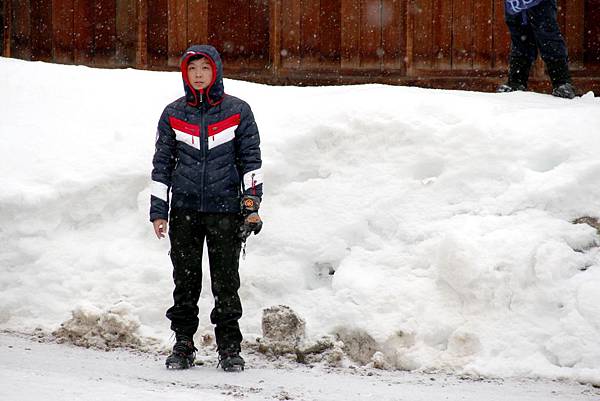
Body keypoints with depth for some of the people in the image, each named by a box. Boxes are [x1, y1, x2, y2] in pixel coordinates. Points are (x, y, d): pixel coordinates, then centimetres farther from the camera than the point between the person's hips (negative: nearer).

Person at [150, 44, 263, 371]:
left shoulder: (238, 111, 2)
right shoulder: (173, 114, 7)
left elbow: (250, 159, 4)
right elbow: (162, 163, 10)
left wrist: (251, 205, -3)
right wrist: (158, 211, 5)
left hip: (225, 210, -2)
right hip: (184, 209, 2)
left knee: (226, 283, 0)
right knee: (185, 281, 4)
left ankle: (229, 347, 8)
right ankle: (183, 344, 14)